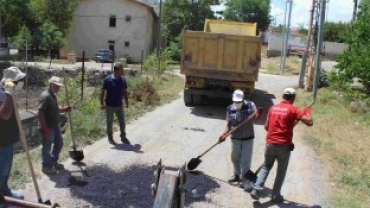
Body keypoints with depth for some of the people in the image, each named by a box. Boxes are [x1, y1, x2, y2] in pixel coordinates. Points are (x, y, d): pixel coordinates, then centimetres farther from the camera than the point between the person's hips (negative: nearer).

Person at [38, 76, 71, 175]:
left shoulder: (53, 95, 9)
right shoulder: (45, 96, -22)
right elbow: (40, 113, -26)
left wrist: (63, 109, 5)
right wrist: (45, 128, -26)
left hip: (55, 126, 10)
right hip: (48, 127, -10)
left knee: (59, 143, 20)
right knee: (47, 147, 5)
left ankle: (53, 162, 36)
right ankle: (46, 166, 20)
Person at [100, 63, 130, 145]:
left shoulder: (123, 80, 1)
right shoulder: (108, 79, -13)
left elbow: (125, 91, 10)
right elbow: (103, 92, -10)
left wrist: (127, 102, 9)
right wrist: (102, 103, -12)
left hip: (119, 105, 4)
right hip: (110, 105, -4)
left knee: (122, 122, 10)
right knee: (109, 122, 9)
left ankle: (123, 137, 24)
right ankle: (110, 138, 22)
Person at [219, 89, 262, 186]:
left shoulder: (250, 105, -11)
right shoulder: (230, 109, -5)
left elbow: (255, 116, -21)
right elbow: (229, 124, 0)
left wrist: (258, 114, -44)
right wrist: (224, 134, -14)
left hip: (248, 138, -3)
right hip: (235, 138, 3)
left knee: (245, 160, 4)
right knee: (235, 158, 18)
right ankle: (237, 174, 40)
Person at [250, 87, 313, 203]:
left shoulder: (273, 108, 8)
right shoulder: (293, 109, -7)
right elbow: (309, 122, -13)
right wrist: (307, 111, 6)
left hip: (270, 143, 4)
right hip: (284, 146, -4)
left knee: (266, 166, 19)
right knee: (281, 171, 13)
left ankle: (256, 190, 6)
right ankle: (276, 195, 20)